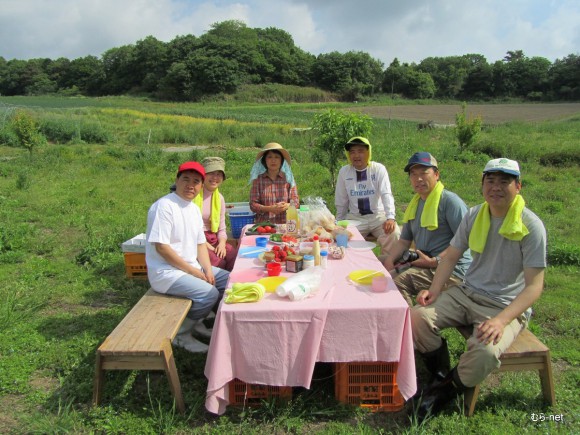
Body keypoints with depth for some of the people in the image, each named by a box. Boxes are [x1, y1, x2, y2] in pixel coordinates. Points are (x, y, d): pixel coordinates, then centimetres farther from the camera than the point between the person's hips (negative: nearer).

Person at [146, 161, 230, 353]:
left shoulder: (194, 208, 10)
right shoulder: (164, 206, -17)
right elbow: (161, 247, -22)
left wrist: (208, 270, -5)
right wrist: (194, 272, -18)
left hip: (192, 267, 9)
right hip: (166, 272, -9)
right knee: (209, 293, -25)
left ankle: (196, 320, 16)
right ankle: (180, 334, -2)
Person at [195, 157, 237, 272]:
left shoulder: (219, 198, 8)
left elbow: (221, 229, 12)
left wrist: (222, 243, -9)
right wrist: (205, 244, -16)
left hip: (212, 239, 5)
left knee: (234, 257, -17)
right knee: (217, 262, -26)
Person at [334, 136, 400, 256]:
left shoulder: (379, 169, -6)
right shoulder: (344, 171, 1)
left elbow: (387, 195, -17)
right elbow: (341, 201, 8)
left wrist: (390, 218, -31)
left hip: (378, 216, -1)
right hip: (355, 218, 2)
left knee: (393, 234, -27)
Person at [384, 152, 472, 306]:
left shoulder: (450, 201, -10)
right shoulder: (415, 203, 15)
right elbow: (404, 241, 16)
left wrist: (434, 261, -22)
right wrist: (389, 260, -2)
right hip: (422, 263, 9)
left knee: (399, 281, -27)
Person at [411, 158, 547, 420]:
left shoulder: (530, 226, -13)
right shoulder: (474, 216, 2)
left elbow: (534, 286, -14)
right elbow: (451, 256, 10)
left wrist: (501, 321, -28)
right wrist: (434, 290, -7)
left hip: (506, 306, -4)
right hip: (467, 294, 5)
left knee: (485, 352, -33)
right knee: (416, 317, -16)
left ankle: (445, 392, -2)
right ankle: (441, 374, 7)